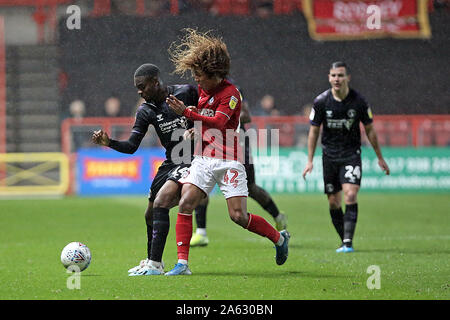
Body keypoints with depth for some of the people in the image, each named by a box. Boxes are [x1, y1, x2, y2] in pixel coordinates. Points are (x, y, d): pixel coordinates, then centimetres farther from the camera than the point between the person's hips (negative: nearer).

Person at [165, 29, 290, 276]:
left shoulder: (230, 93, -12)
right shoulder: (202, 89, 12)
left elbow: (218, 123, -26)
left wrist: (186, 113, -36)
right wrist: (196, 130, 9)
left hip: (228, 160, -6)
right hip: (203, 159, 6)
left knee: (238, 216, -9)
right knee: (185, 204, -13)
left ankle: (279, 237, 18)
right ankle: (182, 263, -12)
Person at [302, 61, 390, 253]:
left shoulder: (359, 101, -8)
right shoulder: (321, 102, -6)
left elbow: (369, 130, 5)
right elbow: (314, 131, 4)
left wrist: (380, 158, 10)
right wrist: (310, 161, 2)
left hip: (351, 154, -2)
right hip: (329, 156, 2)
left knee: (350, 195, -19)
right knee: (333, 202, 3)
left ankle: (348, 242, -20)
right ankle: (344, 242, 18)